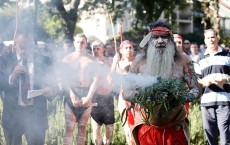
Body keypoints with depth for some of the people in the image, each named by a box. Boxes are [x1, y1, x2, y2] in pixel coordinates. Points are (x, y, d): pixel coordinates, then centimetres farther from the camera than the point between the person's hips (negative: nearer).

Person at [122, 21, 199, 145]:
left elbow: (195, 89, 1)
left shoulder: (182, 60, -2)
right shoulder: (139, 63, -1)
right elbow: (125, 94, 1)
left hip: (175, 127, 0)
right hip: (147, 126, 1)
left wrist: (185, 96, -21)